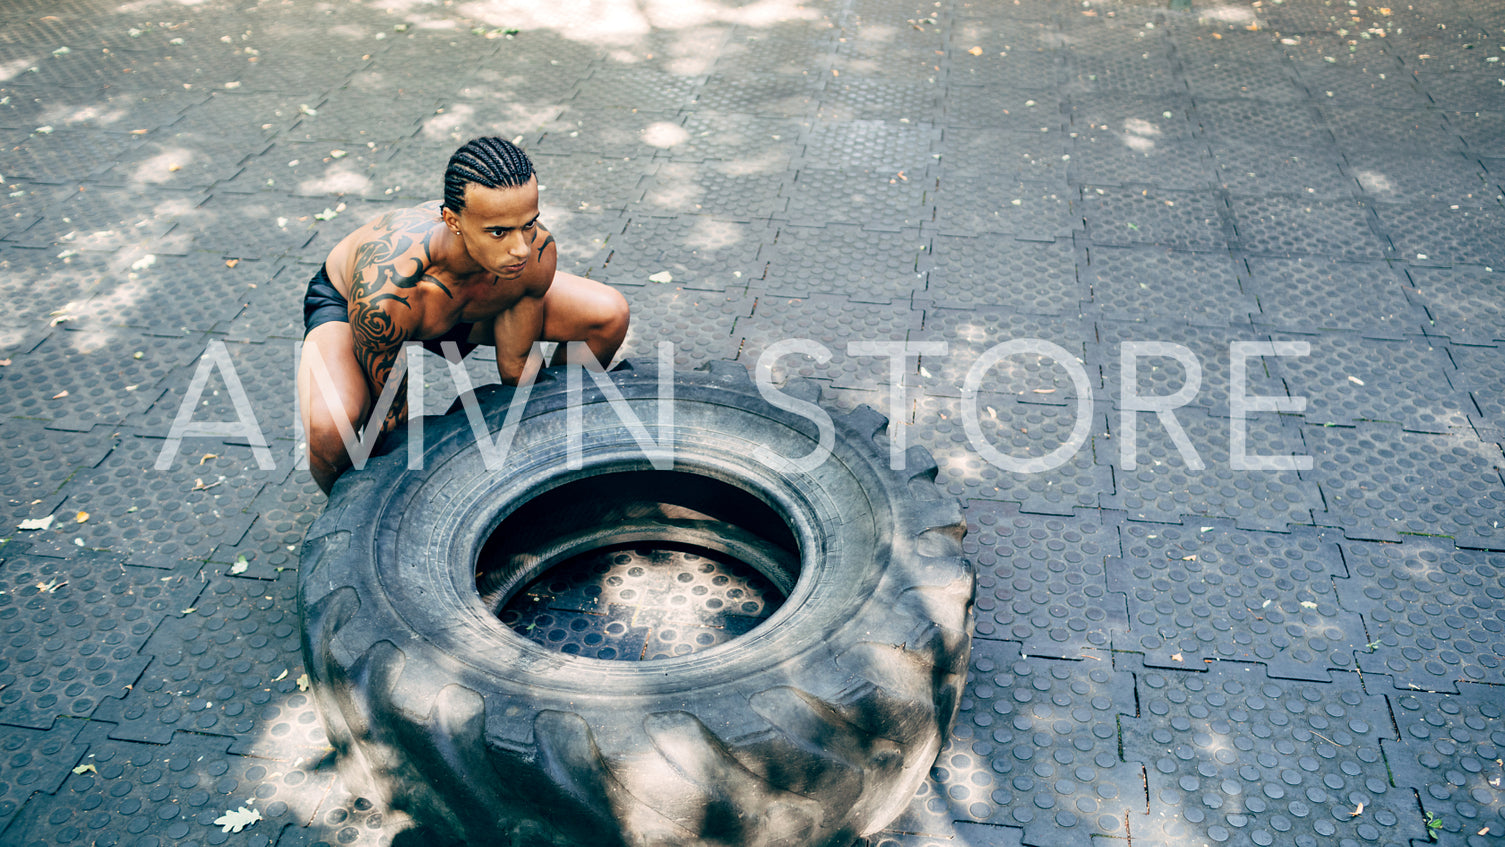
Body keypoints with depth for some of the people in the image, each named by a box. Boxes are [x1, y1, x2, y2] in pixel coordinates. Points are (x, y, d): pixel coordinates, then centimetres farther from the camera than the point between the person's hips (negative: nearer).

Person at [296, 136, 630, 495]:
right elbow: (391, 417, -28)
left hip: (459, 311, 4)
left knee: (609, 316, -9)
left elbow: (516, 369, -15)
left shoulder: (538, 254, -32)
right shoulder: (386, 292, -45)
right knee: (330, 428, -38)